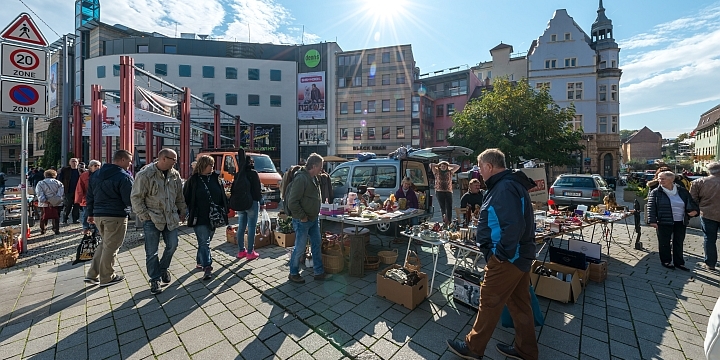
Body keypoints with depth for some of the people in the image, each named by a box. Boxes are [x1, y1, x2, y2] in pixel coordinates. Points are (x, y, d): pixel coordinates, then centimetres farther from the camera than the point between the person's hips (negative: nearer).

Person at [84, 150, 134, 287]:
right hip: (116, 216, -8)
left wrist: (90, 213, 23)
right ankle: (107, 278, 15)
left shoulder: (95, 174, 12)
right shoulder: (124, 176, -14)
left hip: (98, 215, 8)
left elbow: (89, 196, 17)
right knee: (111, 247, 4)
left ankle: (92, 274, 23)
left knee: (105, 243, 22)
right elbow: (130, 199, -16)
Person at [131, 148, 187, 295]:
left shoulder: (175, 175, 4)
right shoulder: (145, 174, -13)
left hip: (171, 218, 5)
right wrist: (144, 216, -11)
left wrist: (182, 212, 14)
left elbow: (179, 196, 14)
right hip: (152, 219, -5)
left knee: (172, 246, 10)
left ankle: (163, 269, 35)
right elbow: (136, 197, -9)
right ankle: (155, 279, 20)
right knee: (152, 252, 5)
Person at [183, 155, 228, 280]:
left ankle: (200, 261, 35)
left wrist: (224, 210, 3)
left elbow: (222, 195, 8)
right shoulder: (193, 180, -5)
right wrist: (190, 214, -7)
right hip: (199, 218, -4)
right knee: (204, 243, -4)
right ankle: (207, 268, -1)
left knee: (205, 241, 18)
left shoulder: (216, 178, 5)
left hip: (213, 217, 4)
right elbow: (186, 198, -2)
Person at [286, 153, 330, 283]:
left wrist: (315, 215, 15)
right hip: (302, 221, -9)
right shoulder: (301, 178, -22)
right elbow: (292, 202, -24)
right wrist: (302, 217, -18)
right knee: (300, 248, 5)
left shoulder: (313, 178, 9)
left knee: (316, 245, 14)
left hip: (314, 219, 9)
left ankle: (319, 272, 27)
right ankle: (293, 274, 26)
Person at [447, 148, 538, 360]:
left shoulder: (504, 188, -21)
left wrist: (501, 252, -20)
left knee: (489, 303, 4)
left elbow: (514, 225, -30)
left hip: (506, 259, -10)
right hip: (519, 255, 10)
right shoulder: (512, 184, 12)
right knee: (519, 303, 20)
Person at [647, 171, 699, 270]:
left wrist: (694, 210, -9)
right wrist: (652, 220, -15)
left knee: (679, 243, 13)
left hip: (680, 223, 4)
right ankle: (666, 261, 18)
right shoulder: (655, 192, -6)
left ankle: (679, 262, 24)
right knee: (664, 243, 5)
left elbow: (690, 202, 12)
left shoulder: (682, 191, 5)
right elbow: (651, 207, -9)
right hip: (664, 223, -4)